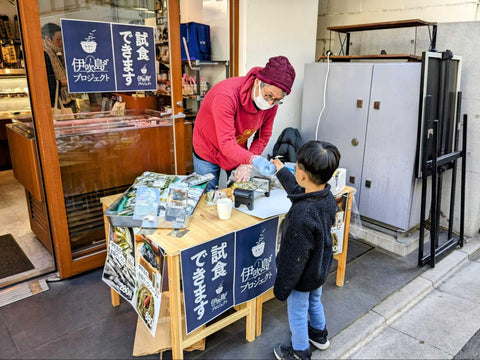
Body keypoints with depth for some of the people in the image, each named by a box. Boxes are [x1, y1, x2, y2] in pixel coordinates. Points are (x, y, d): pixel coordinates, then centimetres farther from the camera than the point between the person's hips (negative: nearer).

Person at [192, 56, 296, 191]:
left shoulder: (272, 102, -18)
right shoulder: (227, 95, -36)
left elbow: (263, 137, -7)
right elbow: (226, 143, -40)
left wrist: (247, 164, -19)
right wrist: (254, 160, -54)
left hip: (239, 153, 4)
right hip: (208, 152, -4)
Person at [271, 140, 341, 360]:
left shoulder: (302, 215, -40)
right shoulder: (327, 197, -14)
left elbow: (294, 257, -30)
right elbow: (298, 191, 9)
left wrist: (282, 288, -15)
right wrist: (281, 171, 23)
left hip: (303, 276, -8)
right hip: (320, 269, 8)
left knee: (297, 314, 18)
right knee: (315, 301, 33)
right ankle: (319, 335, 59)